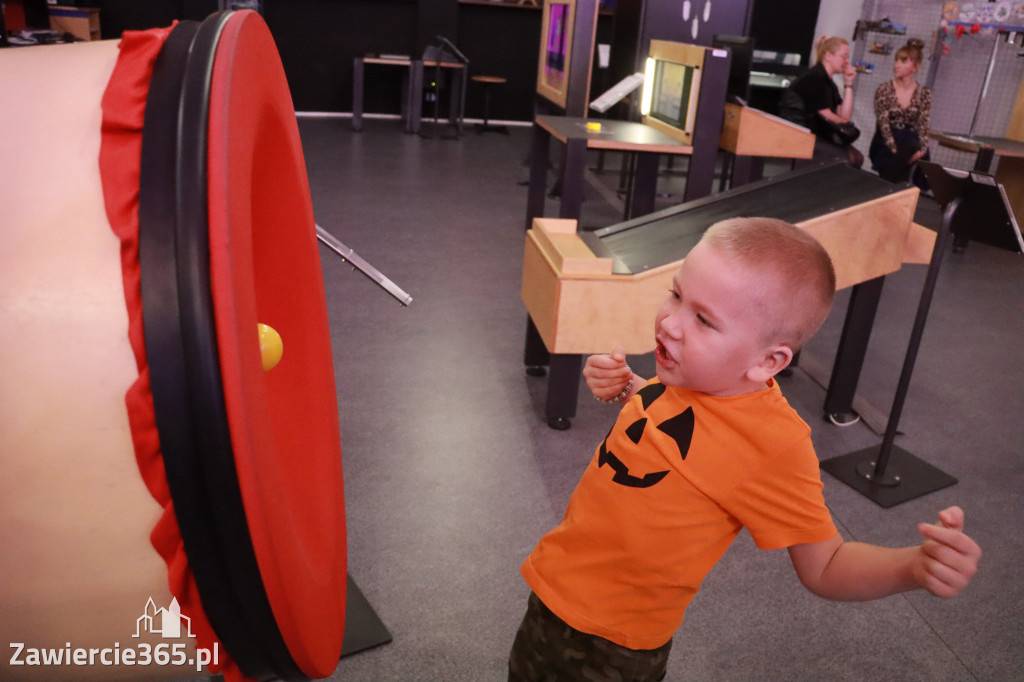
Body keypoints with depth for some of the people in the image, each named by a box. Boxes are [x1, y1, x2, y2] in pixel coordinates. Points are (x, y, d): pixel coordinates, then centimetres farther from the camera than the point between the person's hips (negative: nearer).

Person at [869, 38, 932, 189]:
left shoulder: (924, 94, 6)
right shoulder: (883, 90, -1)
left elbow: (923, 126, -2)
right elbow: (884, 124, -10)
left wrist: (922, 149, -22)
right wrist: (895, 149, -25)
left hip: (912, 143, 2)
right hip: (886, 144, -2)